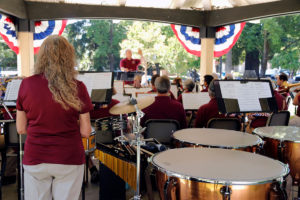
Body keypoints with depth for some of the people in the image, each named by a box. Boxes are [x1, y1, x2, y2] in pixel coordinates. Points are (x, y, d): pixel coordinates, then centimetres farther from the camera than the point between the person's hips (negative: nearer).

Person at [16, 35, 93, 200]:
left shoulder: (26, 84, -5)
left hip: (35, 159, 1)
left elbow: (21, 129, 2)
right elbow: (85, 132, -6)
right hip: (69, 160, -1)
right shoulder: (77, 88, -9)